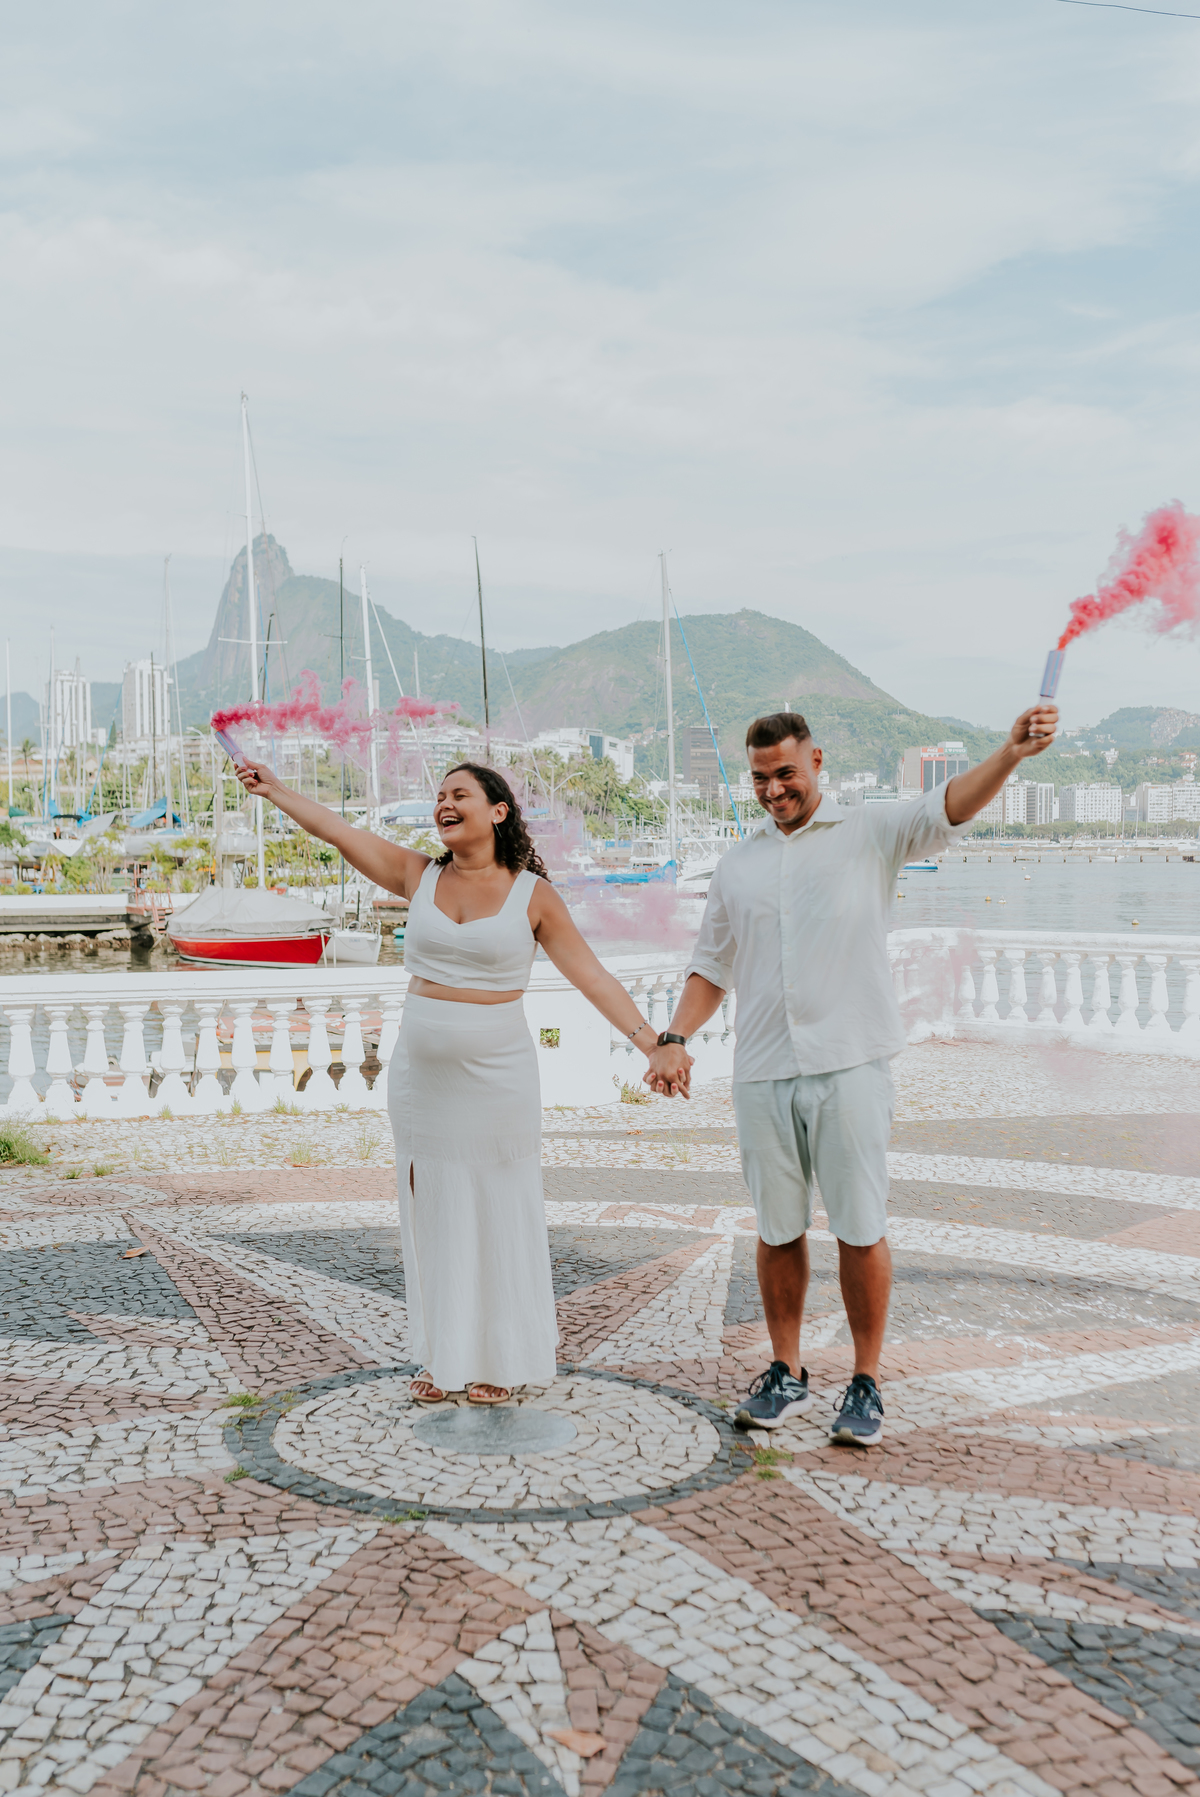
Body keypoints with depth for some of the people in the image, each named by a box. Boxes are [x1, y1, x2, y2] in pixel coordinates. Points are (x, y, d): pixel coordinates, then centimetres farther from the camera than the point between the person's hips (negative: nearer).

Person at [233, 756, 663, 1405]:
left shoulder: (533, 894, -4)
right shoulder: (419, 876, 5)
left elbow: (590, 974, -6)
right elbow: (336, 829, 8)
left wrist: (649, 1040, -14)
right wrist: (275, 791, 11)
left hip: (496, 1077, -3)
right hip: (420, 1075, 3)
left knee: (499, 1214, 4)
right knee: (431, 1210, 9)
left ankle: (500, 1361, 18)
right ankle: (442, 1357, 22)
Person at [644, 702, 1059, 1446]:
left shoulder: (870, 835, 3)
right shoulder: (737, 866, 14)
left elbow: (948, 808, -14)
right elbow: (712, 966, 19)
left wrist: (1011, 753, -32)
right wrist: (674, 1038, 4)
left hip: (851, 1064, -3)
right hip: (763, 1072, 3)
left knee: (862, 1230, 1)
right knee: (778, 1229, 11)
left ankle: (866, 1385, 17)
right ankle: (787, 1374, 26)